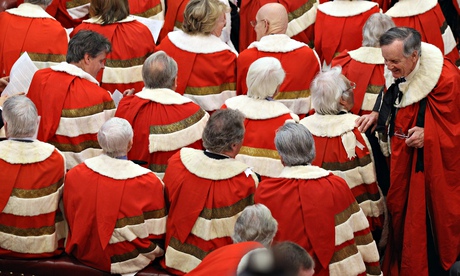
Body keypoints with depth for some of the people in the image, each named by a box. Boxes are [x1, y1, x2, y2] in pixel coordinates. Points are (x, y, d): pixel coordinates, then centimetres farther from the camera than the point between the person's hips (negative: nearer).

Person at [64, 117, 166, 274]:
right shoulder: (150, 183, -23)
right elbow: (157, 232, -12)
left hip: (83, 255, 4)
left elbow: (70, 220, 0)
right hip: (128, 262, -4)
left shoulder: (74, 175, -15)